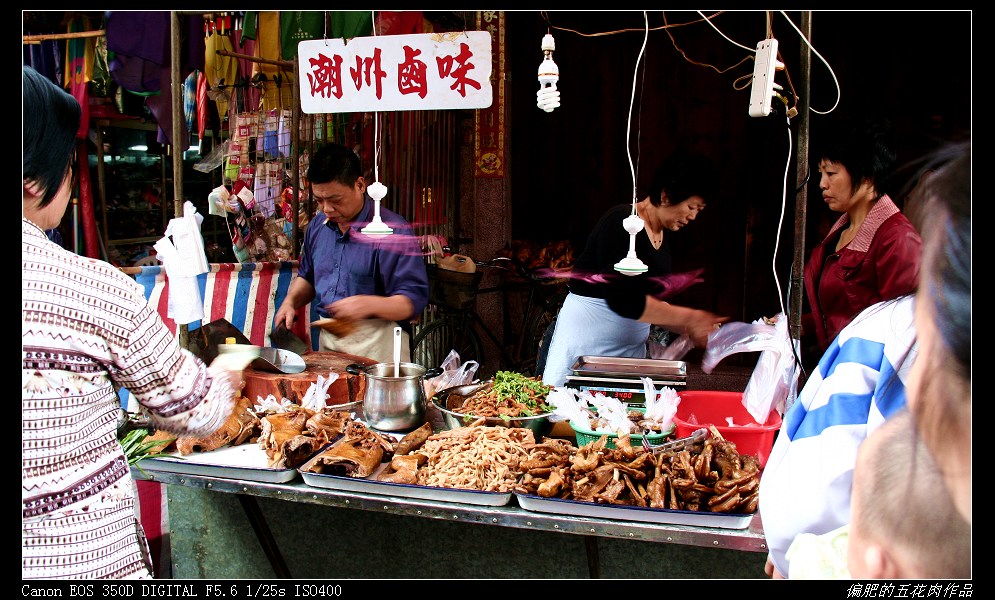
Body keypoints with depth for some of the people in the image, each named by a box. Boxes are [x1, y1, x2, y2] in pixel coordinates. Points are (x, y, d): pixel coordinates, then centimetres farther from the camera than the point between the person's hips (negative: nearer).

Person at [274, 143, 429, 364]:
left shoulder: (393, 231, -15)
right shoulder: (317, 227, 9)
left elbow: (414, 301, -18)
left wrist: (369, 304, -32)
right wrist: (291, 301, 7)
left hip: (377, 346, -6)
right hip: (327, 340, 6)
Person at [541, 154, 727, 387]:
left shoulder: (663, 236, 10)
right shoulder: (621, 222, -16)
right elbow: (623, 300, -24)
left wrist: (688, 328, 3)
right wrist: (688, 317, -18)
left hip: (630, 348, 8)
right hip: (584, 341, -8)